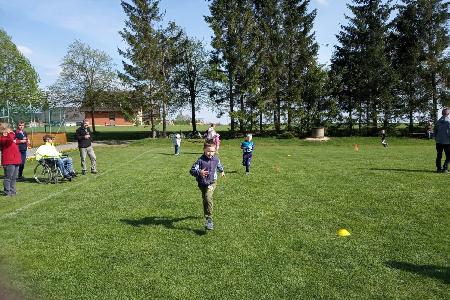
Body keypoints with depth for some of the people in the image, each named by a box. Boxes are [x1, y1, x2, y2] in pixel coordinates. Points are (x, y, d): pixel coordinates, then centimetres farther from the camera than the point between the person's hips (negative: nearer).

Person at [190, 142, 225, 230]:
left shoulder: (216, 159, -5)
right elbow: (192, 170, -22)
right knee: (205, 199, 17)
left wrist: (222, 171, 38)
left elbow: (219, 165, 20)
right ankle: (207, 215, 43)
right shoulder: (200, 160, -18)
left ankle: (209, 220, -22)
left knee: (208, 198, -23)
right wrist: (199, 172, -41)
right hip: (202, 183, 0)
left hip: (212, 182, 0)